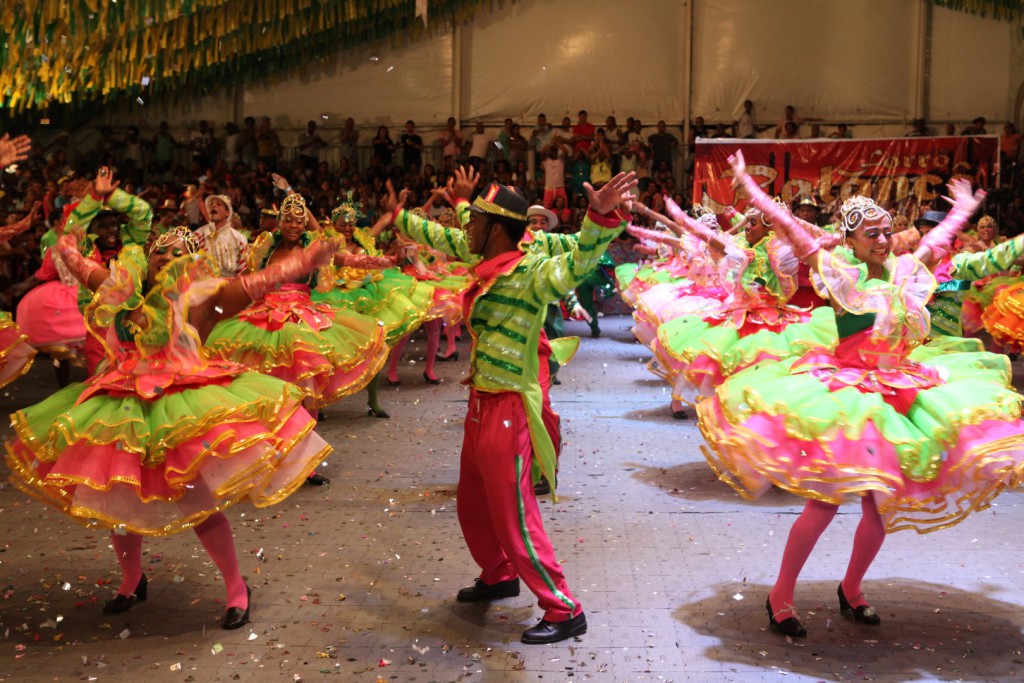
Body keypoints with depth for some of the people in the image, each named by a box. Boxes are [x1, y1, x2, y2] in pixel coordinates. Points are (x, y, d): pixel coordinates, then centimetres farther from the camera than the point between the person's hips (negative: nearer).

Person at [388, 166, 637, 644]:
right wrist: (400, 218, 37)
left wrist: (600, 217, -58)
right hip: (481, 403, 9)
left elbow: (576, 263, -40)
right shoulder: (488, 262, 5)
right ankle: (498, 577, 46)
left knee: (514, 518, -2)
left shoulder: (529, 272, -20)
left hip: (507, 409, -9)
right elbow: (450, 241, 24)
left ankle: (564, 612, 11)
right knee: (473, 505, 24)